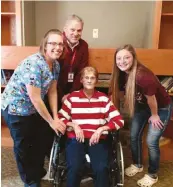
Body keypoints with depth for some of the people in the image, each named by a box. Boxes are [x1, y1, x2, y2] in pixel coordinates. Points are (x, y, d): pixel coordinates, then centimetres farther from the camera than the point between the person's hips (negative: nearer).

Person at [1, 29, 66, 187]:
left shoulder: (56, 64, -5)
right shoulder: (33, 64, -31)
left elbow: (52, 91, 1)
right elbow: (35, 98, -28)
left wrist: (56, 117, -3)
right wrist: (51, 121, -19)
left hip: (35, 108, 8)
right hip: (15, 108, -8)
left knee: (41, 141, 19)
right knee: (23, 145, 10)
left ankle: (38, 174, 44)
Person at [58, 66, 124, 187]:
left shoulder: (104, 98, 10)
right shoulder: (72, 97, 8)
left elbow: (119, 120, 4)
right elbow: (60, 118, 6)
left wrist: (101, 129, -7)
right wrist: (73, 125, -10)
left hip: (98, 139, 1)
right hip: (76, 138, 0)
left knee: (102, 169, -27)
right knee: (75, 168, -28)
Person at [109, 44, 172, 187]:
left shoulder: (143, 76, -38)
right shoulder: (121, 73, -16)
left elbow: (151, 99, -25)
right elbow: (116, 93, -4)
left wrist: (154, 115, -10)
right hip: (142, 106, 7)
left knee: (151, 141, -4)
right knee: (134, 136, 11)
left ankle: (152, 175, 21)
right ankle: (137, 165, 37)